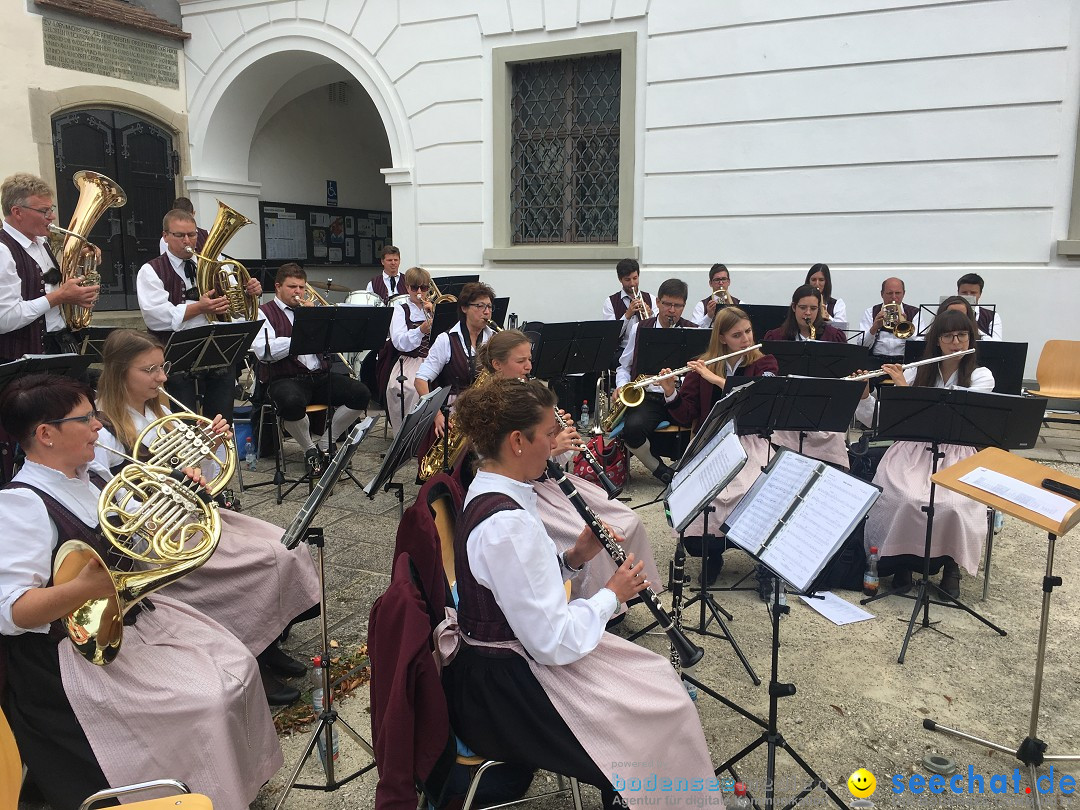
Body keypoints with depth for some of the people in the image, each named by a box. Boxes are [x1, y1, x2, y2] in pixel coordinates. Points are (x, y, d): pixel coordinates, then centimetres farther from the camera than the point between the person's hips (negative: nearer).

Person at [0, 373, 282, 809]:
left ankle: (248, 774, 22)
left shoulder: (95, 477, 5)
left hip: (141, 612, 9)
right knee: (207, 704, -18)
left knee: (238, 667, 3)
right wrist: (84, 587, -41)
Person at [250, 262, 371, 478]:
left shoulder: (310, 309, 22)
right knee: (292, 403, -39)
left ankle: (325, 445, 1)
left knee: (361, 394, -15)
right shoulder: (265, 313, 5)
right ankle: (310, 450, -8)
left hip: (320, 375, 5)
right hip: (286, 378, -5)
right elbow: (262, 351, -14)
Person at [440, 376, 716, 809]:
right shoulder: (506, 522, -30)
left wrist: (574, 558, -3)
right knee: (665, 708, 2)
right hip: (502, 693, -9)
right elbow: (553, 643, -27)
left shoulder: (489, 491, 0)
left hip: (499, 660, 9)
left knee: (656, 674, 16)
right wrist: (611, 595, -12)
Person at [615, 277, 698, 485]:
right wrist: (621, 386, -2)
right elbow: (624, 366, 18)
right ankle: (659, 470, -3)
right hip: (648, 397, 1)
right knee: (632, 428, -32)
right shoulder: (639, 329, 11)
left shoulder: (693, 333, 6)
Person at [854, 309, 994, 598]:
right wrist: (863, 393, -15)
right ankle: (902, 561, -3)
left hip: (955, 457, -1)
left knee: (951, 506, -30)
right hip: (913, 452, 1)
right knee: (905, 500, -29)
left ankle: (950, 565, 0)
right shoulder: (916, 372, 6)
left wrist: (905, 388, -19)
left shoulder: (981, 376, 2)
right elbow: (875, 420, 4)